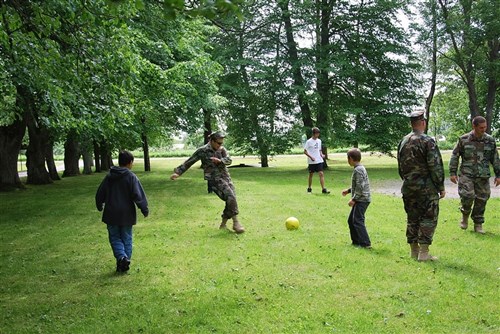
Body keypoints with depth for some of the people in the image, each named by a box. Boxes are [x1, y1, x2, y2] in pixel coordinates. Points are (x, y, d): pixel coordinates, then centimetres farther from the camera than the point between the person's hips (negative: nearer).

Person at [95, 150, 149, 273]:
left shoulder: (109, 176, 2)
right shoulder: (131, 177, -10)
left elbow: (100, 194, 9)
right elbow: (138, 196, -14)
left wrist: (100, 206, 27)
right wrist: (145, 210, -2)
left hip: (111, 214, 2)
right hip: (126, 214, -2)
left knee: (115, 238, 11)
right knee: (126, 239, 11)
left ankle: (121, 257, -12)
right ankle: (125, 262, 13)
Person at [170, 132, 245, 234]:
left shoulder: (222, 149, 9)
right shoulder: (202, 151, -5)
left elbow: (229, 160, -2)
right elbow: (188, 163, -1)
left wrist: (220, 160, -23)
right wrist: (178, 172, -7)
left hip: (226, 177, 6)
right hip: (214, 179, -6)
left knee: (231, 199, -1)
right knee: (230, 196, -22)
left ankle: (223, 224, 15)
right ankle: (236, 222, -16)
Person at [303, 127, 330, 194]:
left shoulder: (319, 141, 9)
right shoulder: (309, 141, -7)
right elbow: (305, 151, -6)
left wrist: (321, 155, 0)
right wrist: (311, 157, -17)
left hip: (319, 161, 4)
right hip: (312, 161, -4)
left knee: (321, 174, -8)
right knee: (311, 174, 8)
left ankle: (323, 189, -12)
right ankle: (309, 188, 23)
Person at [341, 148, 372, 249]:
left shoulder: (358, 170, -17)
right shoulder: (360, 168, 15)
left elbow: (360, 187, -22)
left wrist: (354, 199, -19)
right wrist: (349, 190, 27)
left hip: (361, 200, -10)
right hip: (361, 200, 10)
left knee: (357, 221, -10)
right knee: (351, 220, 16)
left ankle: (365, 243, -11)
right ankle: (356, 241, 21)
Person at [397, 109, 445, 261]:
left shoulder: (403, 142, 8)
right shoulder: (427, 141, -14)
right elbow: (436, 167, -14)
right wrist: (441, 187, -7)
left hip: (408, 188, 7)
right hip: (426, 188, -6)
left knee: (412, 218, 13)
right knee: (428, 219, 1)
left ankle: (414, 250, 18)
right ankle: (423, 253, -1)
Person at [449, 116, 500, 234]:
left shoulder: (490, 140, 5)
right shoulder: (464, 140, -2)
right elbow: (455, 156, 4)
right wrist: (452, 172, 0)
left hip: (483, 176, 2)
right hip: (466, 174, -2)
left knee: (481, 200, 3)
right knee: (467, 196, -18)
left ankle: (478, 224, 18)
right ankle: (465, 215, 11)